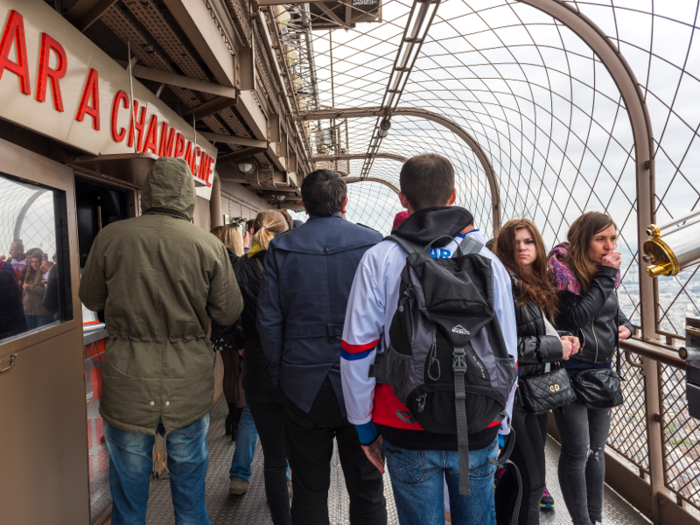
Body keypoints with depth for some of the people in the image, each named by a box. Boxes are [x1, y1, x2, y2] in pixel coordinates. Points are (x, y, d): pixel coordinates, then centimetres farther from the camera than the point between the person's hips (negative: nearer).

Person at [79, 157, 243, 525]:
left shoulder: (111, 237, -8)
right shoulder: (210, 245, -10)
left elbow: (90, 298, 7)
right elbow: (229, 313, -4)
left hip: (127, 379, 0)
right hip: (189, 383, 0)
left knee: (128, 486, 17)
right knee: (190, 483, 20)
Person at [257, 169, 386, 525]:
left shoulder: (281, 248, -2)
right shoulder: (372, 243, -5)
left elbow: (268, 321, -2)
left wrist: (279, 374, 7)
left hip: (303, 387, 1)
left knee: (309, 490, 14)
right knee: (366, 488, 14)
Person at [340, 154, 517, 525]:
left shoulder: (379, 260, -6)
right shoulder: (489, 262, 0)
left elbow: (356, 351, -6)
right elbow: (507, 358, 2)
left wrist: (365, 428, 4)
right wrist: (499, 430, 13)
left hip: (408, 433, -1)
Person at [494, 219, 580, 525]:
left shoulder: (538, 283, 12)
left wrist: (561, 339, 1)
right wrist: (553, 347, -16)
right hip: (515, 389, -9)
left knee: (523, 470, 19)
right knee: (532, 478, 0)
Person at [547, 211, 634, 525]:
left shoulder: (604, 272, 7)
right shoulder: (562, 272, -14)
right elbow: (578, 316, -25)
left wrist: (625, 326, 1)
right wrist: (606, 276, -21)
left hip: (602, 370, 7)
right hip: (571, 372, -7)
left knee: (596, 451, 16)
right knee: (577, 453, 2)